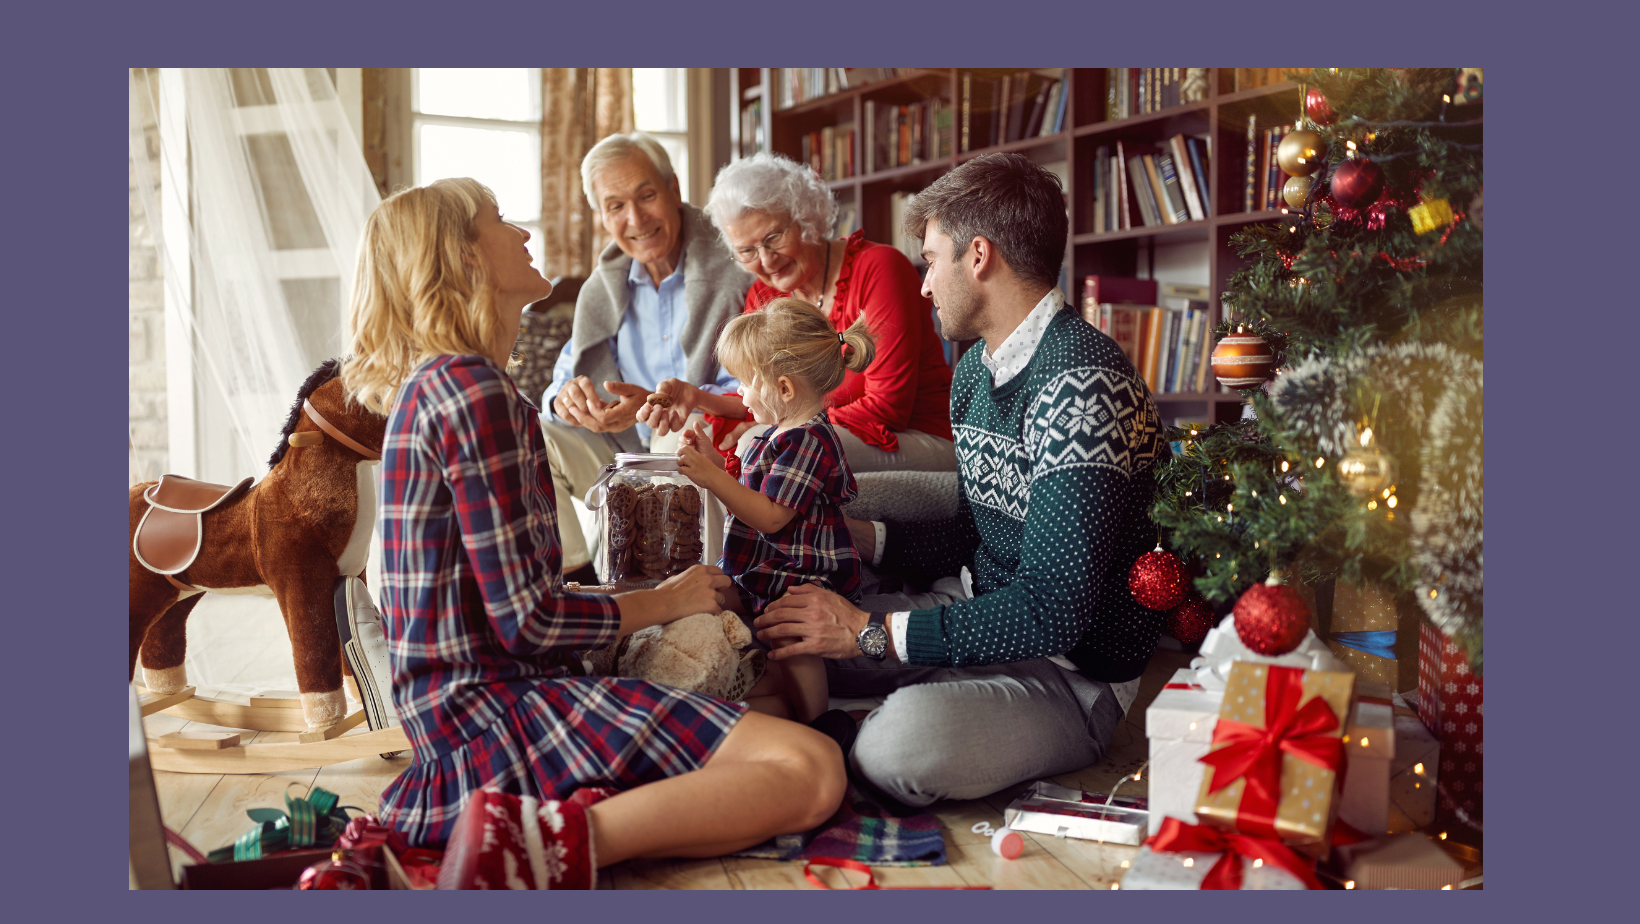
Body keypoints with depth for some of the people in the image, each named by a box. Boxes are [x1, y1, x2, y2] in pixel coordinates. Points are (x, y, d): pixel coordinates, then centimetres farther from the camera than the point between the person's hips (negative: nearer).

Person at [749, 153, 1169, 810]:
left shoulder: (1080, 384, -24)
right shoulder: (976, 368, 9)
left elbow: (1052, 611, -29)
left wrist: (869, 631, -24)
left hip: (1073, 673, -8)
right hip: (986, 622, 8)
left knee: (905, 740, -34)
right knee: (775, 637, 4)